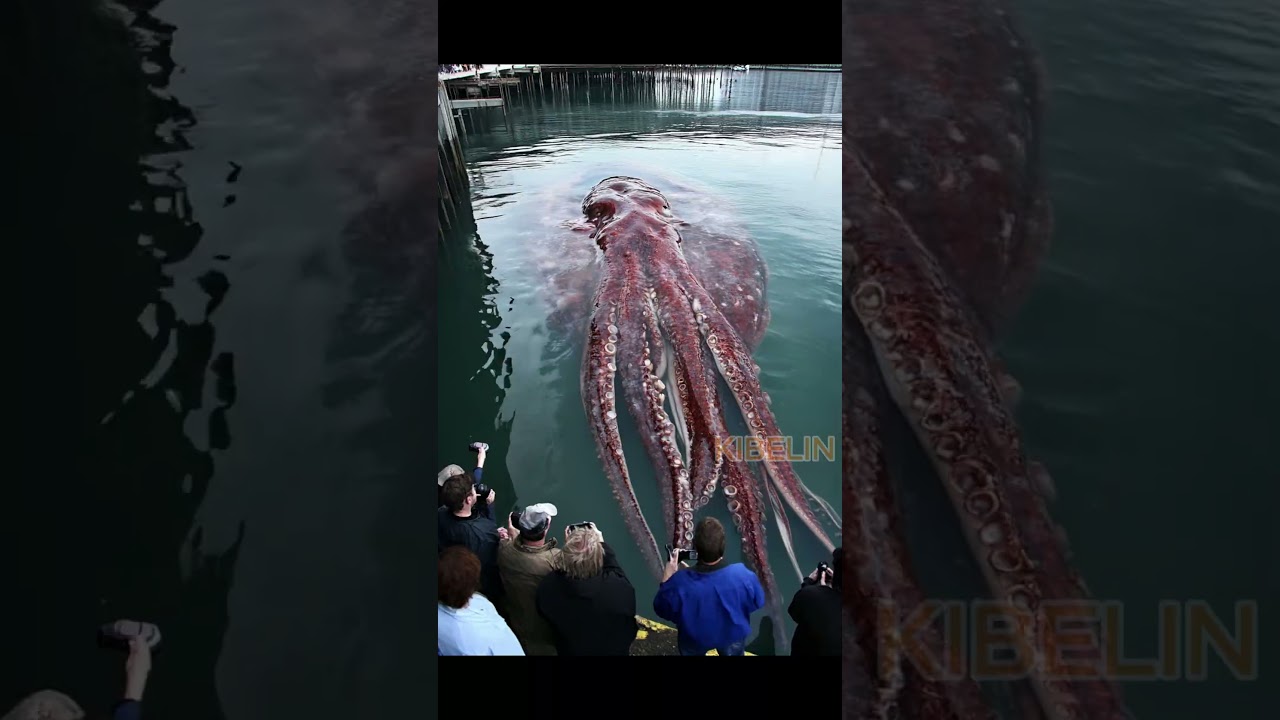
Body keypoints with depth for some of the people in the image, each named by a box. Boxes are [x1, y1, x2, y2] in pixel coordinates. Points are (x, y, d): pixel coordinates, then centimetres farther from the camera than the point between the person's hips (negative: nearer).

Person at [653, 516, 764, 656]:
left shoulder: (680, 582, -39)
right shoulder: (743, 575, -35)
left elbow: (662, 610, -18)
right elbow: (757, 602, -13)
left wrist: (667, 578, -11)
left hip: (694, 638, 0)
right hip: (732, 635, 0)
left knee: (691, 650, 33)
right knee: (733, 651, 33)